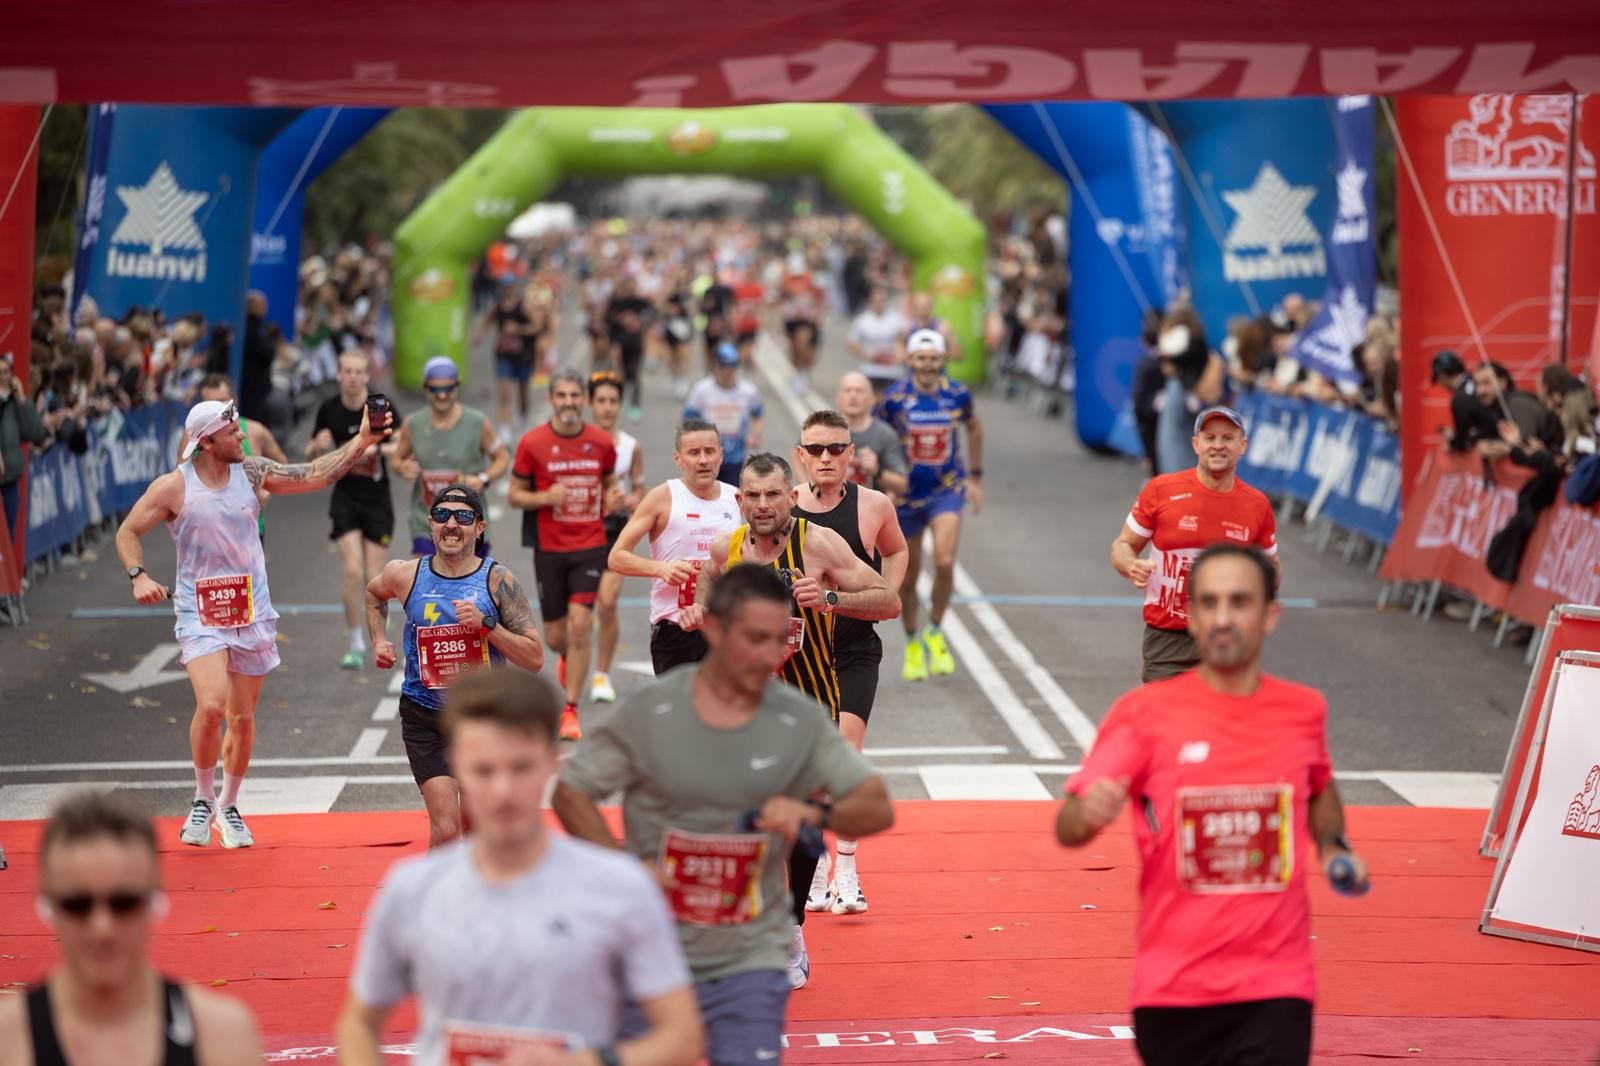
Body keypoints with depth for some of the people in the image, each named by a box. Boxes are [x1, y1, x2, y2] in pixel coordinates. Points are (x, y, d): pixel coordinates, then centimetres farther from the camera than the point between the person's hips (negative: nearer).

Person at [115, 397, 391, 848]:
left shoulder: (251, 472, 0)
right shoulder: (173, 487, -9)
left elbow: (316, 475, 1)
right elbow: (127, 532, 2)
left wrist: (362, 442, -7)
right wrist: (138, 576, -13)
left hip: (252, 612, 4)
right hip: (200, 613, -4)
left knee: (242, 719, 8)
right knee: (211, 706, -22)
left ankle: (228, 807, 29)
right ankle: (203, 801, 0)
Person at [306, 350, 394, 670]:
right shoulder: (328, 410, -2)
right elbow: (311, 454, 9)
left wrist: (379, 449, -22)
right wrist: (318, 445, -14)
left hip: (378, 501, -1)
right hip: (345, 499, 1)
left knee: (373, 578, 0)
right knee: (352, 570, -13)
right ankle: (356, 645, 0)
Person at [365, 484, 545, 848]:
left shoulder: (498, 581, -10)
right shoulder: (405, 575, -5)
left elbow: (535, 659, -13)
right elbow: (374, 593, 21)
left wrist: (486, 624, -23)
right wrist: (379, 640, 7)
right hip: (424, 718, -1)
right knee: (445, 829, -15)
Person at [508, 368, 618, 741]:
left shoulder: (601, 442, 1)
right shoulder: (532, 442, -4)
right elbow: (514, 495, 1)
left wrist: (611, 498, -6)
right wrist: (546, 497, -18)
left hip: (590, 545, 0)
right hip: (549, 547, 0)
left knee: (579, 624, -14)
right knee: (555, 636, 7)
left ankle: (570, 711, -6)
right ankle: (570, 658, 46)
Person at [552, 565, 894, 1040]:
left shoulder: (801, 722, -3)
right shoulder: (649, 712, -6)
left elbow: (878, 810, -3)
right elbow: (569, 792, 1)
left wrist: (816, 813, -24)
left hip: (749, 962, 0)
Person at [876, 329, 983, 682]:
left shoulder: (957, 395, -7)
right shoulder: (894, 398, -12)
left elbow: (974, 428, 13)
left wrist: (975, 477, 16)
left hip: (947, 489, 0)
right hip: (905, 493, 0)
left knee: (945, 563, -18)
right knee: (908, 576, 8)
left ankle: (934, 632, 5)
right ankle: (912, 643, 29)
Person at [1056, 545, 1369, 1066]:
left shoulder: (1303, 710, 4)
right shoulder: (1145, 712, -6)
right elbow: (1066, 828, -12)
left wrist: (1332, 846, 8)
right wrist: (1089, 812, -34)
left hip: (1276, 990, 1)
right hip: (1172, 990, -1)